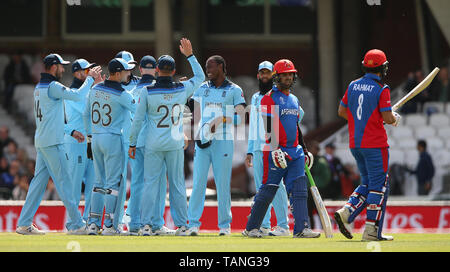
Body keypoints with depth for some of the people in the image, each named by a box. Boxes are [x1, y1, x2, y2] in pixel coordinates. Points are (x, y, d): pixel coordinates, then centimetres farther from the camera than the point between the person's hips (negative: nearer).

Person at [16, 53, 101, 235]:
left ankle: (24, 224, 8)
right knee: (64, 181, -6)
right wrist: (90, 78, -8)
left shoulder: (39, 87, 18)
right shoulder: (52, 86, -13)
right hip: (52, 143, -9)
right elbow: (77, 96, -22)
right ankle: (76, 225, -5)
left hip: (41, 142, 9)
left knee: (39, 181, 9)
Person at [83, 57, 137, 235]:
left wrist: (89, 136, 23)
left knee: (99, 181, 13)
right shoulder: (121, 94, -15)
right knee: (114, 182, -2)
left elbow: (86, 114, 14)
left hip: (96, 139, 7)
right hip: (113, 139, -7)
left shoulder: (95, 89, 7)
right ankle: (109, 225, -4)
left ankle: (93, 223, 9)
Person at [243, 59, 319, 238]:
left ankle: (301, 229, -13)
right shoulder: (269, 99, -3)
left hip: (295, 151, 7)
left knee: (299, 190, -6)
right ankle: (251, 228, 8)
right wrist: (275, 149, -23)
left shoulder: (294, 100, 20)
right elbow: (268, 127, -13)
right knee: (268, 190, -3)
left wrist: (304, 149, 22)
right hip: (275, 151, -7)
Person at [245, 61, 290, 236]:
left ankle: (283, 226, -11)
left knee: (276, 186, -11)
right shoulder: (255, 98, 22)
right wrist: (249, 151, 19)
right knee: (261, 187, 6)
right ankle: (264, 226, 9)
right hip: (258, 149, 7)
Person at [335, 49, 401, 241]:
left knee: (368, 183, 17)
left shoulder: (353, 86, 8)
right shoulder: (381, 89, -11)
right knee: (379, 186, 0)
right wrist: (395, 119, 6)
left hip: (355, 144, 7)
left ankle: (346, 213, -2)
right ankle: (372, 231, -4)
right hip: (375, 144, -7)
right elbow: (387, 118, -16)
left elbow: (342, 111, 14)